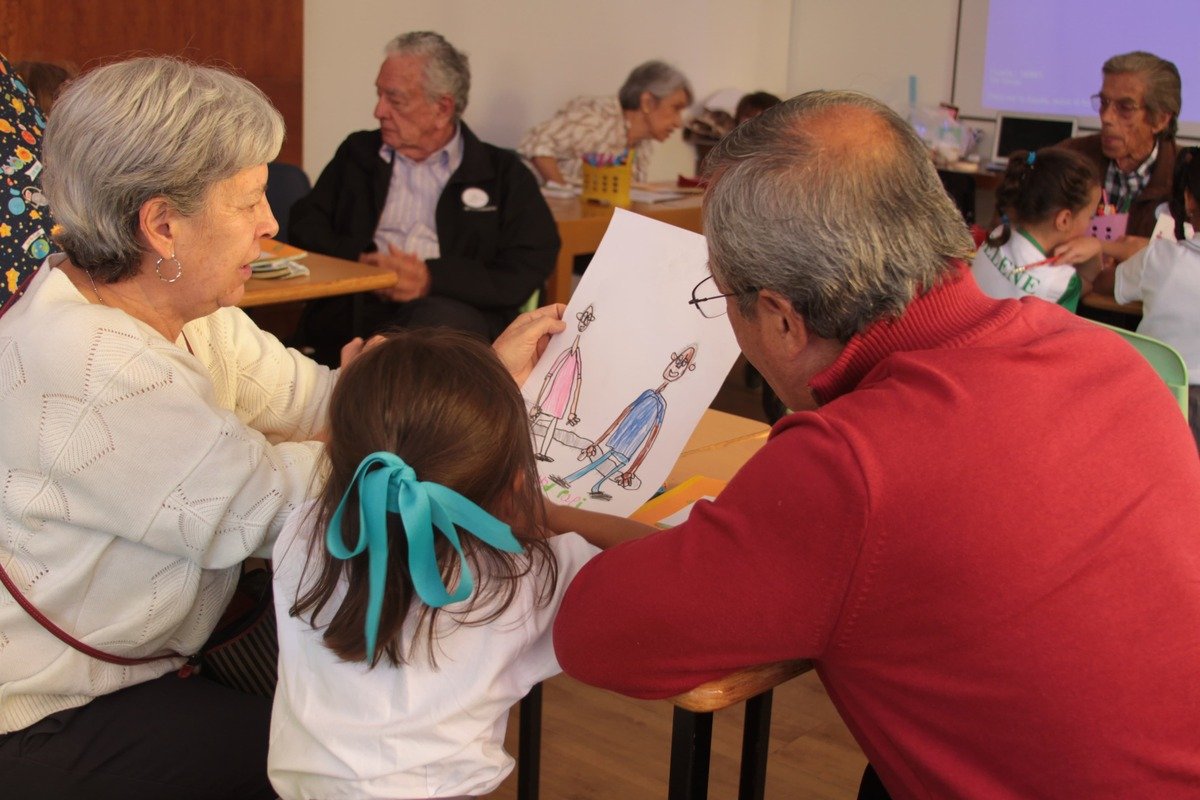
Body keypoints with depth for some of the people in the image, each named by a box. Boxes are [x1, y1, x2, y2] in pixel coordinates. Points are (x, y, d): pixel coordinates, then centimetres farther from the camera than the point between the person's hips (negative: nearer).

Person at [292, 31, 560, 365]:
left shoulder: (503, 173, 14)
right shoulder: (358, 153, 25)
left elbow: (530, 266, 2)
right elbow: (304, 225, 18)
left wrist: (433, 278, -12)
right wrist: (361, 260, -4)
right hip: (355, 310, 1)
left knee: (443, 318, -39)